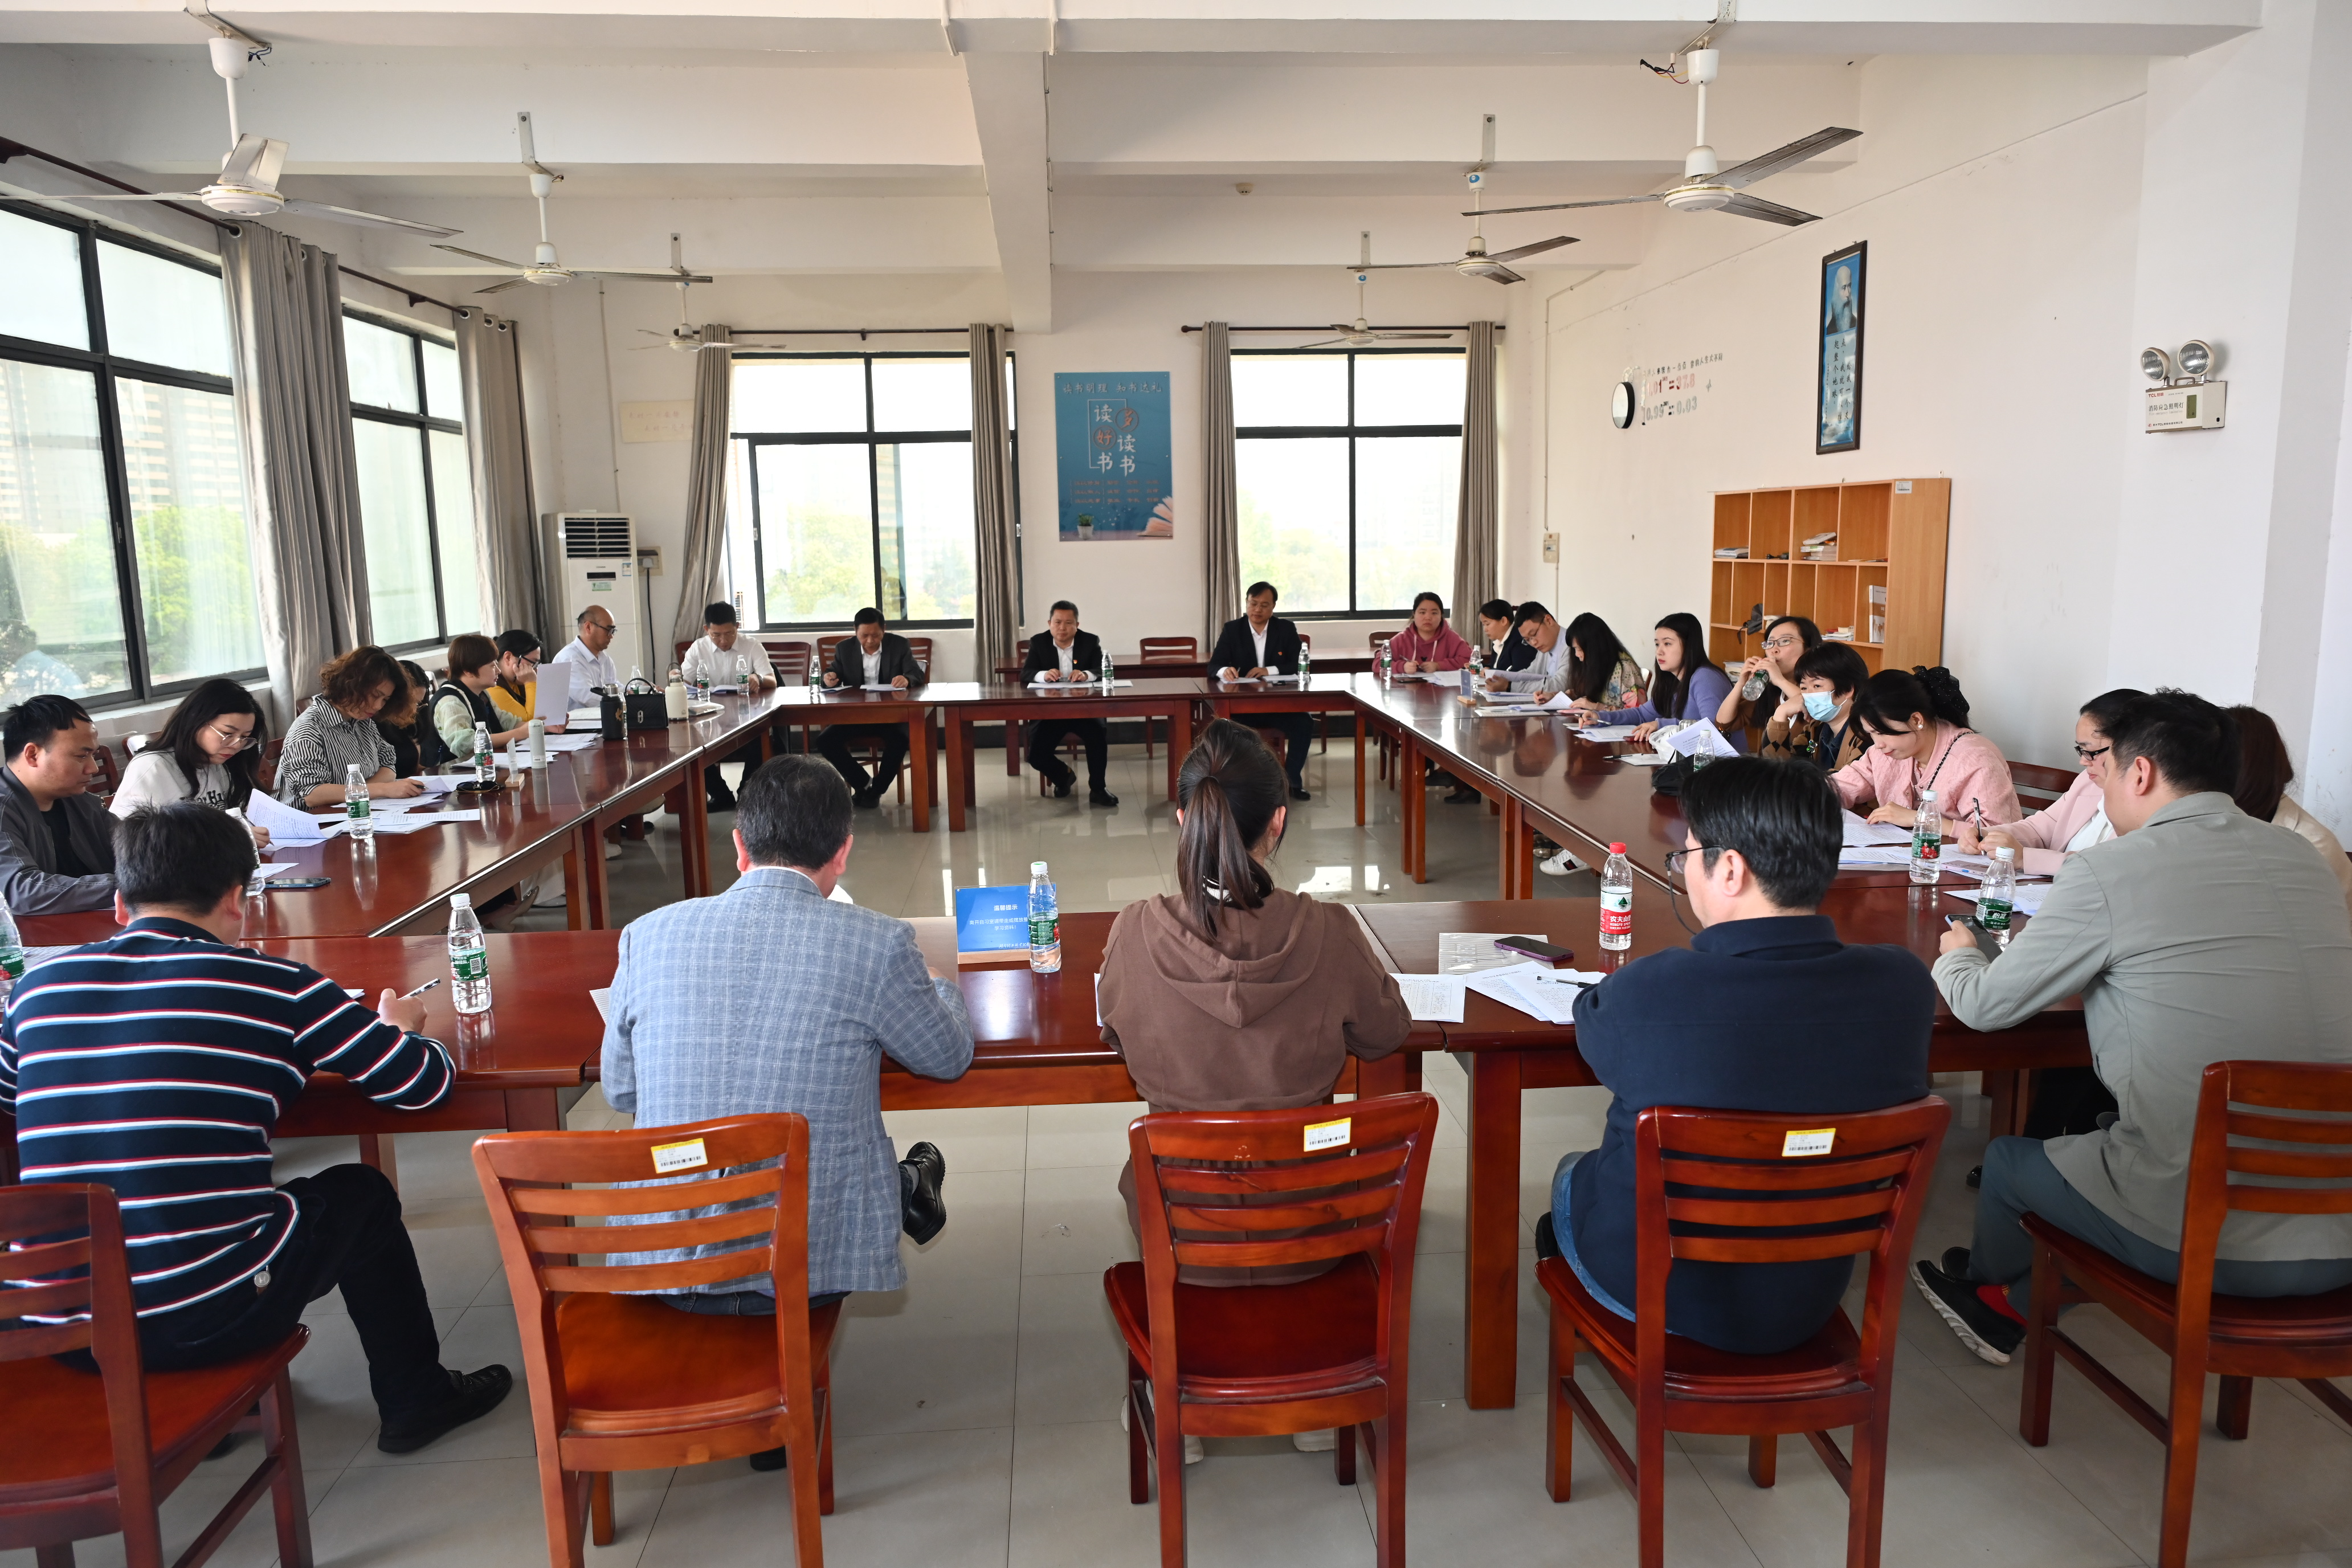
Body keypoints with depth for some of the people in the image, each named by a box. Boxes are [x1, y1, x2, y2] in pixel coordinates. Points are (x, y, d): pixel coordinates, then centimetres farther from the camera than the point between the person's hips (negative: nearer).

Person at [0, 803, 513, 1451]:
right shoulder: (275, 986, -8)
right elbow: (425, 1085, -2)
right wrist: (401, 1028, 19)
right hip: (208, 1322, -5)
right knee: (361, 1195, 21)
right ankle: (417, 1399, 35)